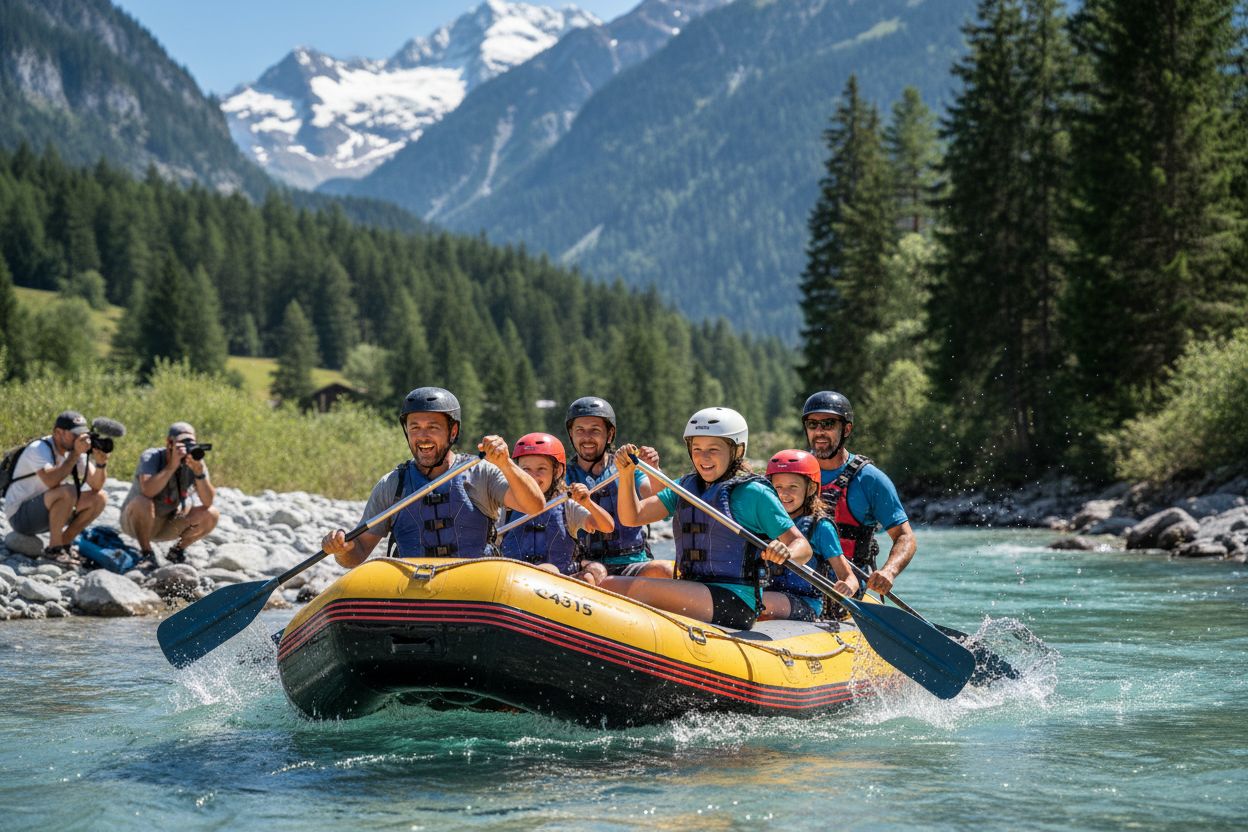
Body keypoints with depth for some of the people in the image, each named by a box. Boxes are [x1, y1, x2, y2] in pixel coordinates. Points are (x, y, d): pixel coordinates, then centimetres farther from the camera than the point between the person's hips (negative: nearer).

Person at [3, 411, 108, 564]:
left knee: (99, 498, -2)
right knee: (68, 491, -32)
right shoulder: (39, 449, -21)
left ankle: (64, 543, 5)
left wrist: (101, 463, -23)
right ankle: (53, 549, -20)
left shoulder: (75, 450, 1)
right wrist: (75, 455, -35)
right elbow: (51, 482, -39)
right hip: (20, 515, -8)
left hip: (45, 513, 8)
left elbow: (96, 486, -4)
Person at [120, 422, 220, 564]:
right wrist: (172, 466, -41)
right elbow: (147, 491, -40)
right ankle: (146, 553, -15)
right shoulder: (151, 457, -21)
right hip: (137, 521, -4)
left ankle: (177, 550, 6)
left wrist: (199, 471, -34)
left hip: (170, 523, 4)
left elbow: (208, 502, -21)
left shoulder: (194, 461, -11)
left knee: (212, 514, -15)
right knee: (143, 503, -37)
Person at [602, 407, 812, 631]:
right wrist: (626, 475, -4)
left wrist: (786, 553, -26)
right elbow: (632, 517, 12)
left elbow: (803, 546, -3)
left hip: (736, 603, -7)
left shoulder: (754, 492, -2)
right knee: (610, 586, -9)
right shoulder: (686, 486, 17)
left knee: (641, 588, -26)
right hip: (692, 592, 7)